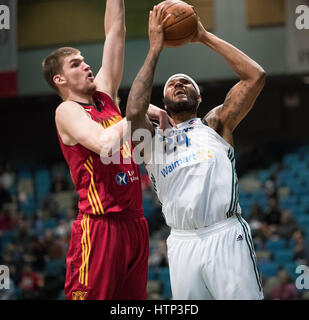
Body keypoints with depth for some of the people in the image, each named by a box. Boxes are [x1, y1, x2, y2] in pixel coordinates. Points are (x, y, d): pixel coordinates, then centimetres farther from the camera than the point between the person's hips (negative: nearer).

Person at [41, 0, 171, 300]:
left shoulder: (105, 97, 16)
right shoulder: (67, 111, -3)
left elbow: (115, 31, 16)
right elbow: (104, 145, -22)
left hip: (134, 221, 7)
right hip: (100, 226, -7)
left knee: (132, 296, 6)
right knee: (91, 295, -10)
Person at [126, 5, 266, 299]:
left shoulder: (215, 125, 15)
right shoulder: (152, 139, 17)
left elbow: (255, 76, 3)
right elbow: (134, 111, -7)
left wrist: (206, 38, 7)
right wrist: (155, 49, -1)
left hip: (226, 235, -2)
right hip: (182, 243, 2)